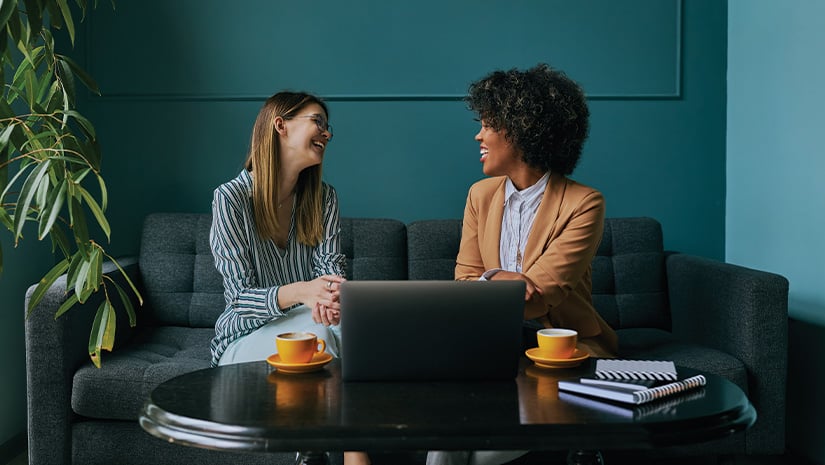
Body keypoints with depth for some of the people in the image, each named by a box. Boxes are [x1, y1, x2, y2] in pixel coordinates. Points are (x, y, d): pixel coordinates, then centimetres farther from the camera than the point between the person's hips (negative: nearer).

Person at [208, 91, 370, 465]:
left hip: (309, 323, 4)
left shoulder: (323, 198, 6)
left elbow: (331, 265, -5)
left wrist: (330, 294, -32)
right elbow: (239, 298, -17)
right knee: (315, 332, -34)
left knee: (349, 325, -31)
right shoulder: (231, 198, -11)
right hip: (247, 335, -4)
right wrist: (299, 292, -38)